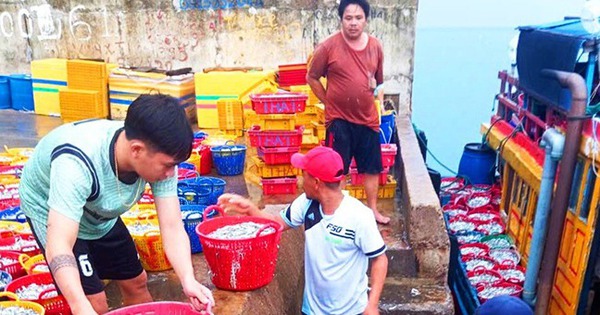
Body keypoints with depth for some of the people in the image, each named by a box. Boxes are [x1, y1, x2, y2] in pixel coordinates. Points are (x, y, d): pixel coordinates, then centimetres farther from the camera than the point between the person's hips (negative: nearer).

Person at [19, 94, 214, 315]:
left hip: (99, 213, 5)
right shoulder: (77, 164, -42)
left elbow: (172, 227, -27)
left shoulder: (158, 156, -26)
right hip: (52, 213, -5)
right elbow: (58, 246, -46)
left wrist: (188, 280, -41)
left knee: (135, 282, 13)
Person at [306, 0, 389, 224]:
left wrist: (379, 105, 9)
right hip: (339, 120, -4)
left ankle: (372, 210, 31)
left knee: (372, 168, 14)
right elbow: (312, 78, -1)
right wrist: (329, 102, -1)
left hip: (368, 119, 4)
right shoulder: (329, 46, -10)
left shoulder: (375, 46, 2)